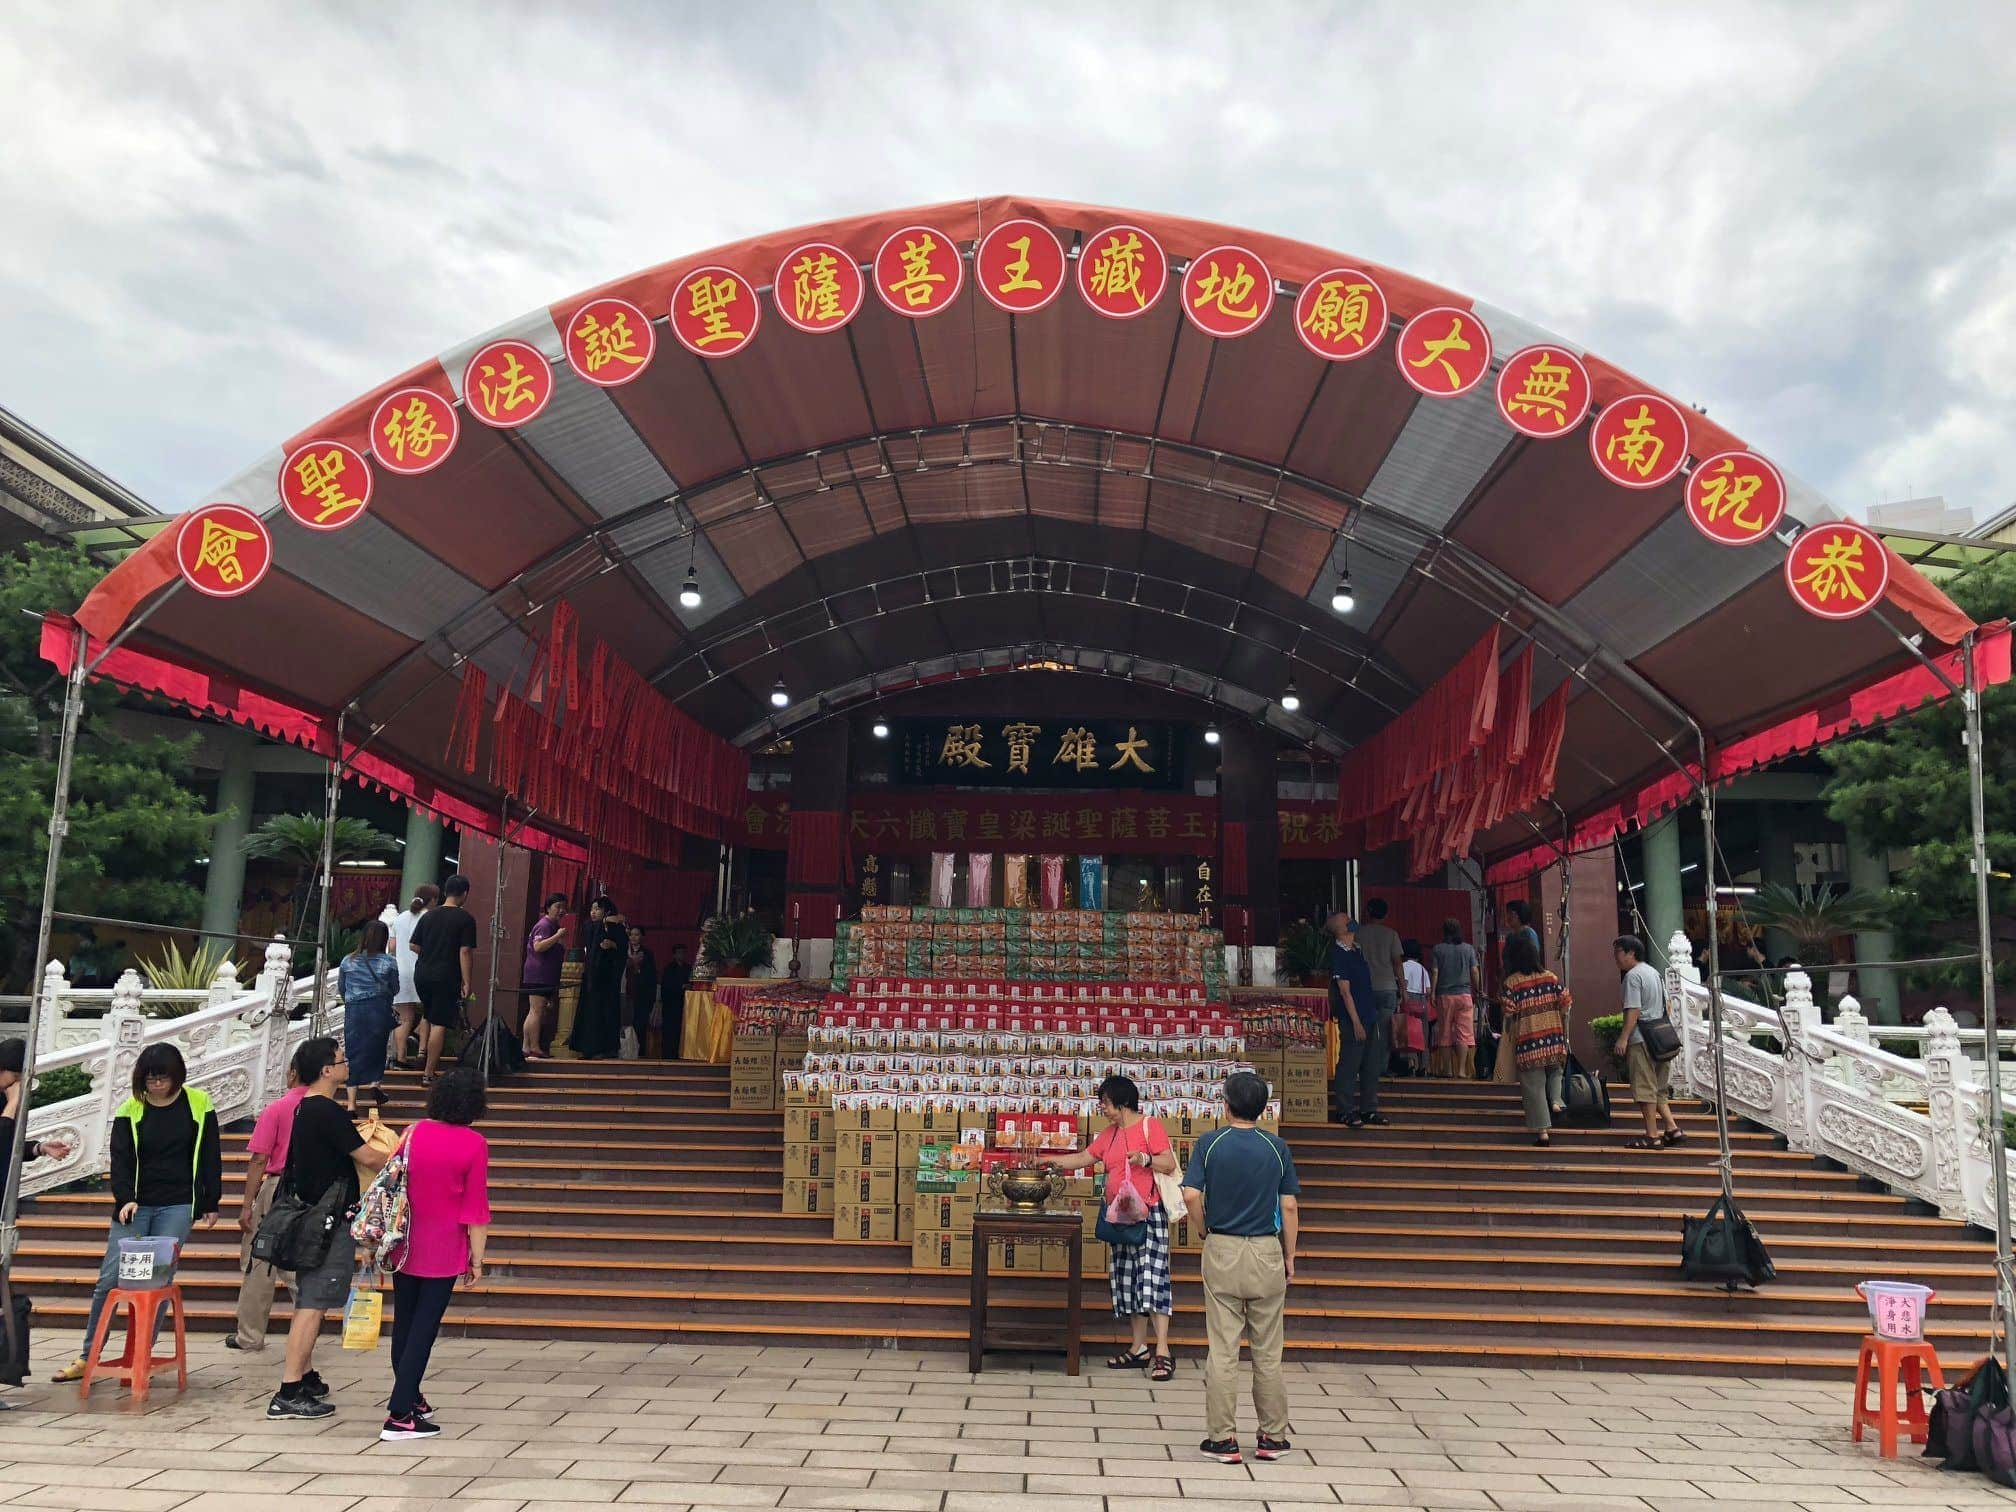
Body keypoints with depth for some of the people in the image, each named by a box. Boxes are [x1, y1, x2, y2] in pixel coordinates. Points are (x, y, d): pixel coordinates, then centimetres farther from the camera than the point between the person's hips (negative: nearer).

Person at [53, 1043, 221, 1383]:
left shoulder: (198, 1104, 0)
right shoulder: (130, 1111, 1)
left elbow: (210, 1157, 5)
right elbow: (120, 1160, -4)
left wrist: (211, 1204, 5)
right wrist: (125, 1198, -20)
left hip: (177, 1206, -1)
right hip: (135, 1206, 1)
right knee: (110, 1279, -1)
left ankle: (141, 1355, 5)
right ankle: (89, 1356, 12)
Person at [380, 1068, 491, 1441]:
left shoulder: (414, 1133, -2)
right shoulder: (474, 1144, -13)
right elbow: (476, 1206, -11)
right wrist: (477, 1258, -3)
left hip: (406, 1245, 4)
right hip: (444, 1252, -4)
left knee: (404, 1323, 17)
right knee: (424, 1328, 1)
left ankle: (412, 1399, 32)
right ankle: (399, 1416, -1)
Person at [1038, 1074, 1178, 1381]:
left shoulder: (1150, 1125, -5)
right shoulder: (1110, 1134, 17)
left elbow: (1170, 1164, -10)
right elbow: (1084, 1158, 23)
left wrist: (1146, 1159, -26)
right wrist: (1054, 1160, 16)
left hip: (1148, 1213, -8)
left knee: (1151, 1277, -13)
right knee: (1127, 1281, 7)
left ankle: (1162, 1353, -13)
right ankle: (1139, 1349, 13)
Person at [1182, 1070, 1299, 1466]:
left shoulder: (1210, 1143, -5)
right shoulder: (1277, 1147, -1)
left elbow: (1191, 1196, -13)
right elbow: (1289, 1207, -1)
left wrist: (1205, 1231, 4)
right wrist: (1289, 1257, 8)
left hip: (1222, 1251, -1)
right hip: (1266, 1252, 1)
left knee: (1223, 1351, 4)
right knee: (1267, 1352, 10)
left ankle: (1222, 1438, 7)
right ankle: (1273, 1437, 17)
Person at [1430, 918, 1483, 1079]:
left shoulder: (1438, 949, 1)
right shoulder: (1469, 948, 3)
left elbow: (1435, 972, -4)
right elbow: (1474, 972, 2)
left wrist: (1432, 993, 0)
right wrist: (1478, 991, 13)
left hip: (1444, 995, 0)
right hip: (1464, 994, 0)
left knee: (1445, 1034, 6)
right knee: (1464, 1033, 0)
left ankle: (1447, 1069, 6)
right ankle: (1461, 1069, -9)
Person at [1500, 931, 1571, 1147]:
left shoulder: (1511, 982, -8)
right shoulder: (1550, 977, 2)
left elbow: (1509, 1015, -11)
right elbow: (1565, 1005, 2)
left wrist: (1509, 1036, 6)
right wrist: (1564, 1036, 14)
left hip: (1528, 1044, -3)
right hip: (1554, 1040, 3)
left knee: (1534, 1086, 6)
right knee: (1555, 1072, 29)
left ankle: (1542, 1131, 7)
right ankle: (1556, 1101, 4)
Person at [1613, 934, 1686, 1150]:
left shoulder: (1633, 975, -12)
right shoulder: (1654, 972, 17)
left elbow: (1633, 1011, -19)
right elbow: (1666, 1006, 20)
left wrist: (1623, 1038, -20)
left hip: (1641, 1040, -9)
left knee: (1644, 1089, -4)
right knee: (1658, 1089, 16)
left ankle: (1652, 1135, -1)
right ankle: (1672, 1128, 11)